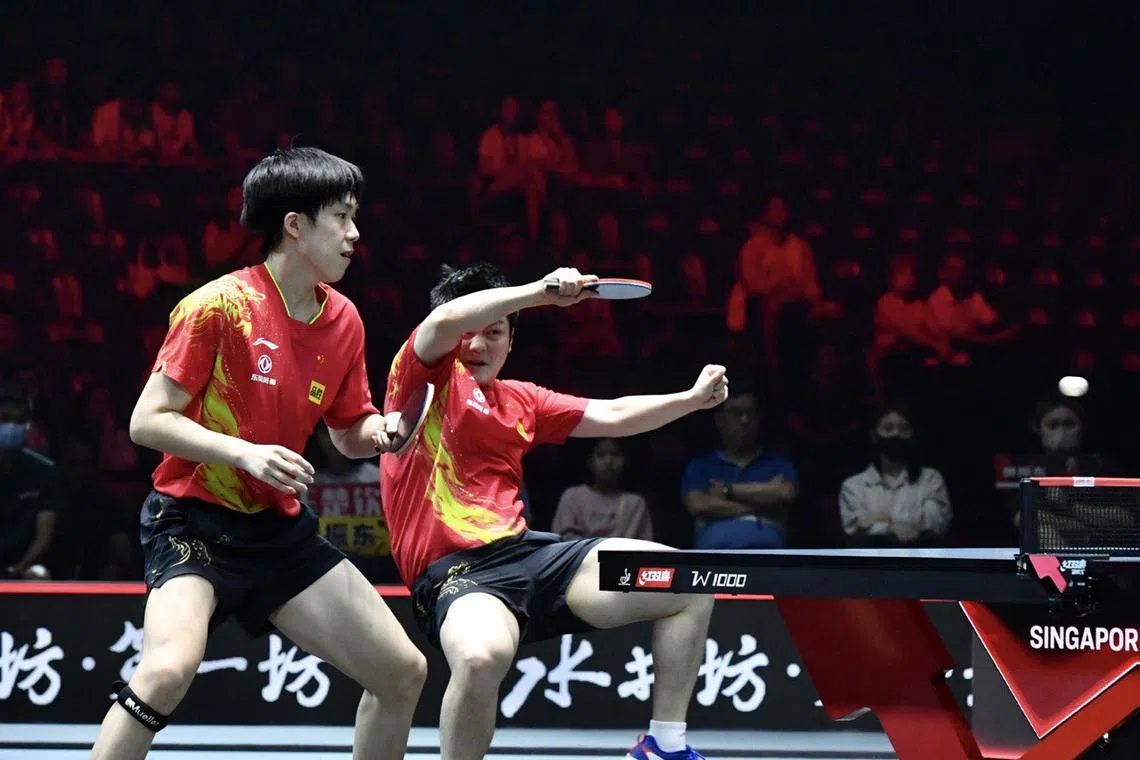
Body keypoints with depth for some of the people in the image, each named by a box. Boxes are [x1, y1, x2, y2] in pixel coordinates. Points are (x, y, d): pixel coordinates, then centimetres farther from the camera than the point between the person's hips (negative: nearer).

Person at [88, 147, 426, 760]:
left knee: (403, 673, 3)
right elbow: (147, 421, -15)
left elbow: (349, 435, 16)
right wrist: (246, 453, -26)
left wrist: (382, 431, -7)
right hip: (194, 521, -7)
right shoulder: (220, 305, -16)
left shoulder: (344, 321, 3)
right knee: (168, 669, -33)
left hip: (280, 528, 7)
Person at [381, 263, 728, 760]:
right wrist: (540, 292, -22)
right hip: (454, 572, -8)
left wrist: (693, 398, 21)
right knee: (482, 655, -43)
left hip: (528, 552, 8)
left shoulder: (520, 401, 23)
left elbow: (612, 416, 28)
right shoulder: (427, 376, 3)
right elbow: (445, 320, -19)